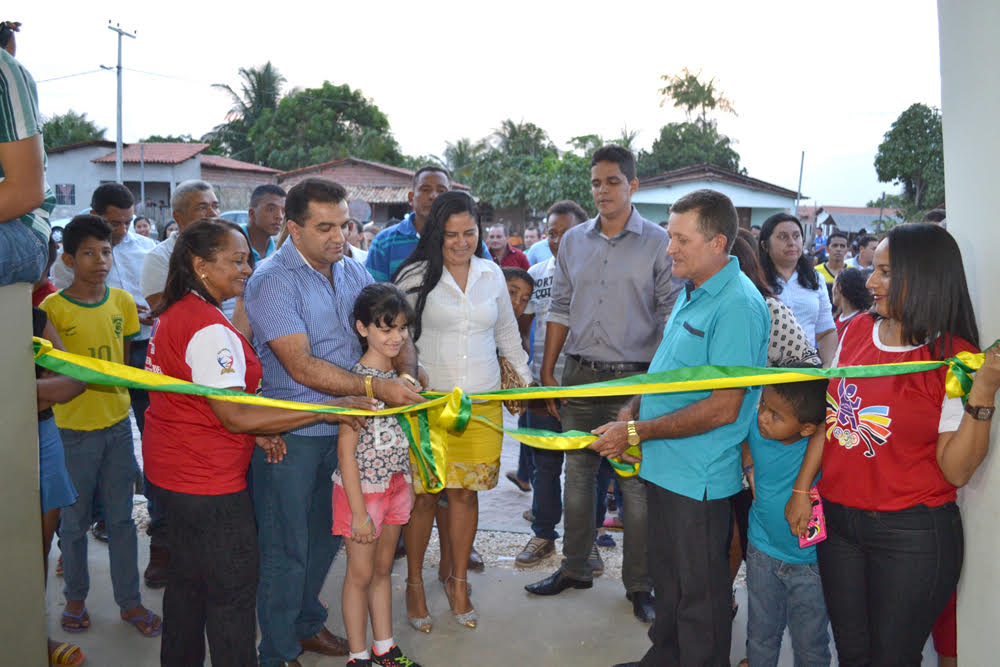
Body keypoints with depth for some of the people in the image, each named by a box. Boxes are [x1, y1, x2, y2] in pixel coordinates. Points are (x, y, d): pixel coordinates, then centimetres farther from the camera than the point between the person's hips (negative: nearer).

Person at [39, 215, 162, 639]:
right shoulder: (52, 309, -11)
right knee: (75, 520, 11)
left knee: (121, 517, 11)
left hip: (118, 423, 4)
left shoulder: (122, 301, 2)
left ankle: (130, 601, 22)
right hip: (74, 429, -3)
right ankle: (75, 597, 31)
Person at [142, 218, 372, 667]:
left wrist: (256, 431, 6)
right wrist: (328, 410, -27)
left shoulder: (177, 313, 9)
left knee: (188, 578, 23)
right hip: (207, 478, -10)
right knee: (234, 587, 3)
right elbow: (235, 415, -28)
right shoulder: (209, 329, -24)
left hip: (173, 467, 10)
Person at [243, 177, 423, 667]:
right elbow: (302, 367, -23)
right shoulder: (272, 281, -16)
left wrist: (406, 372, -15)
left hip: (343, 426, 7)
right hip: (288, 434, -7)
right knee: (285, 550, 6)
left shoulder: (353, 272, 5)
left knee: (327, 536, 21)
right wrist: (376, 387, -27)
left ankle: (307, 623, 43)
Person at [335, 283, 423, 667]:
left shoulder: (399, 376, 3)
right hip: (363, 488, -7)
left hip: (395, 485, 7)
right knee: (360, 574, 8)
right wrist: (359, 512, -17)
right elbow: (346, 451, -19)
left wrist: (409, 484, 14)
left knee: (383, 569, 19)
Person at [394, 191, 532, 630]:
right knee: (423, 493, 3)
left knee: (465, 492, 8)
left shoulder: (492, 274, 9)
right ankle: (415, 582, 22)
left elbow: (507, 332, 20)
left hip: (481, 403, 3)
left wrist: (524, 377, 19)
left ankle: (457, 581, 25)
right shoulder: (415, 276, -3)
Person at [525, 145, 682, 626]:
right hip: (580, 374, 4)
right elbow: (560, 309, 12)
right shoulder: (574, 241, 9)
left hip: (634, 377, -4)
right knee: (578, 473, 13)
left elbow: (670, 315, -4)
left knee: (636, 482, 2)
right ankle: (577, 566, 29)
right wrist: (547, 372, 8)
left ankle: (639, 584, 17)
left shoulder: (657, 243, -3)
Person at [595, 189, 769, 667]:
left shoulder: (738, 306, -21)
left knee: (699, 596, 8)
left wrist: (638, 433, -19)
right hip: (665, 466, 9)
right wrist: (633, 410, 5)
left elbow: (723, 408, -24)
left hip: (699, 478, -9)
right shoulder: (691, 293, 9)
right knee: (666, 578, 24)